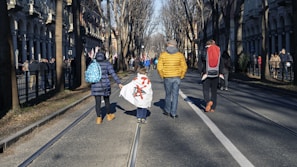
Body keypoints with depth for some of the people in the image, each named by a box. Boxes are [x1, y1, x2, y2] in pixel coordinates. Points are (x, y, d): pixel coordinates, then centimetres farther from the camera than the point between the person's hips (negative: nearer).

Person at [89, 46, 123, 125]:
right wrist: (119, 83, -10)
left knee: (97, 102, 5)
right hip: (105, 85, -1)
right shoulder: (107, 63, -4)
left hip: (95, 86, 1)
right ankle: (109, 115, 31)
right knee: (106, 100, 16)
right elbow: (113, 74, -10)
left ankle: (99, 118, 5)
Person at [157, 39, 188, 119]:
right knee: (175, 95, 5)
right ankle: (173, 113, 5)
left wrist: (162, 76, 7)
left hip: (167, 78, 0)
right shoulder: (180, 55, -2)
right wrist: (181, 76, 9)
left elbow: (159, 67, -7)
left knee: (168, 94, 16)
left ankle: (167, 111, 27)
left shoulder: (163, 54, -3)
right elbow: (184, 67, -3)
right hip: (177, 78, 0)